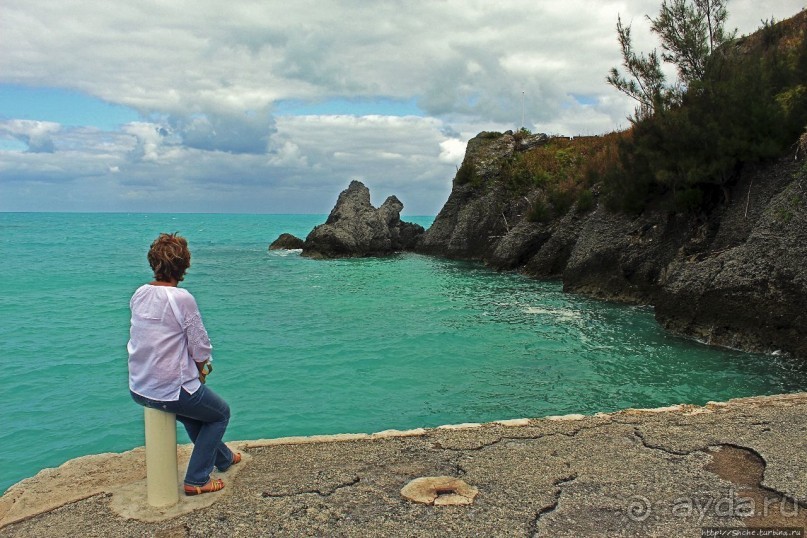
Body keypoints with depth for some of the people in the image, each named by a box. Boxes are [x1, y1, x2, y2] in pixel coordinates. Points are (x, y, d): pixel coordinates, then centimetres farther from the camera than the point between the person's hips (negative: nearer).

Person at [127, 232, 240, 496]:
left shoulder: (139, 294, 1)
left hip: (138, 389, 8)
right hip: (172, 390, -7)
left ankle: (223, 457, 51)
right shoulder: (181, 298, -20)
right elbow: (201, 348, -16)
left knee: (194, 408, 34)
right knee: (221, 413, 19)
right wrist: (200, 370, 6)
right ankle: (196, 480, 16)